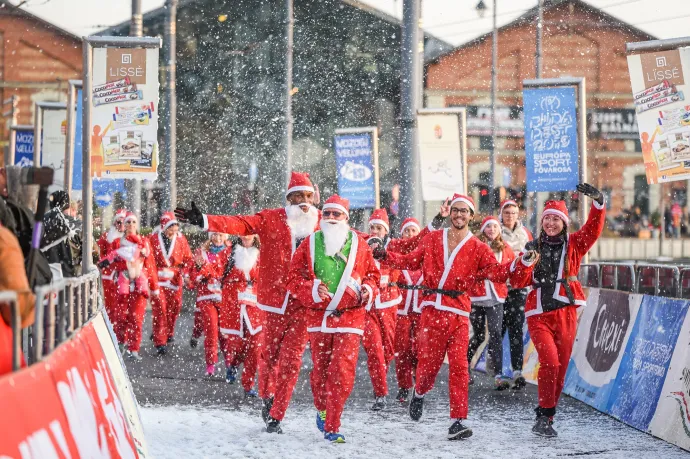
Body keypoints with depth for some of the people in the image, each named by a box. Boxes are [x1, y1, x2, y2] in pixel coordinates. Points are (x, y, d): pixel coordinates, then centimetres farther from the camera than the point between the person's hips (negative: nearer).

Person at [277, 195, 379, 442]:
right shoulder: (309, 245, 4)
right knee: (320, 369, 10)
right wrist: (312, 290, -15)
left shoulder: (360, 245, 5)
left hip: (350, 318, -1)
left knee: (342, 372, -10)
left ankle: (332, 426, -6)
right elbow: (294, 278, 2)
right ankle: (323, 409, 37)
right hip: (318, 317, 1)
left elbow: (373, 274, 13)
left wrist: (368, 290, -7)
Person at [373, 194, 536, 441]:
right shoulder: (433, 239, 12)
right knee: (429, 362, 1)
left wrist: (521, 264, -18)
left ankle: (457, 422, -8)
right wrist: (387, 256, 9)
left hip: (458, 311, -1)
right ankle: (419, 394, 36)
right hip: (432, 309, 1)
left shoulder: (477, 248, 6)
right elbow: (412, 261, 20)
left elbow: (496, 271, -4)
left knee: (459, 366, -9)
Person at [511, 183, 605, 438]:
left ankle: (545, 417, 18)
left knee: (560, 368, 5)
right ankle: (544, 415, -13)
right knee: (550, 361, -21)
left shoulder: (574, 244, 7)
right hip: (539, 315, -2)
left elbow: (594, 228, -10)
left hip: (566, 314, 2)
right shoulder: (534, 247, 8)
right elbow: (518, 282, 3)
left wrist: (597, 200, -24)